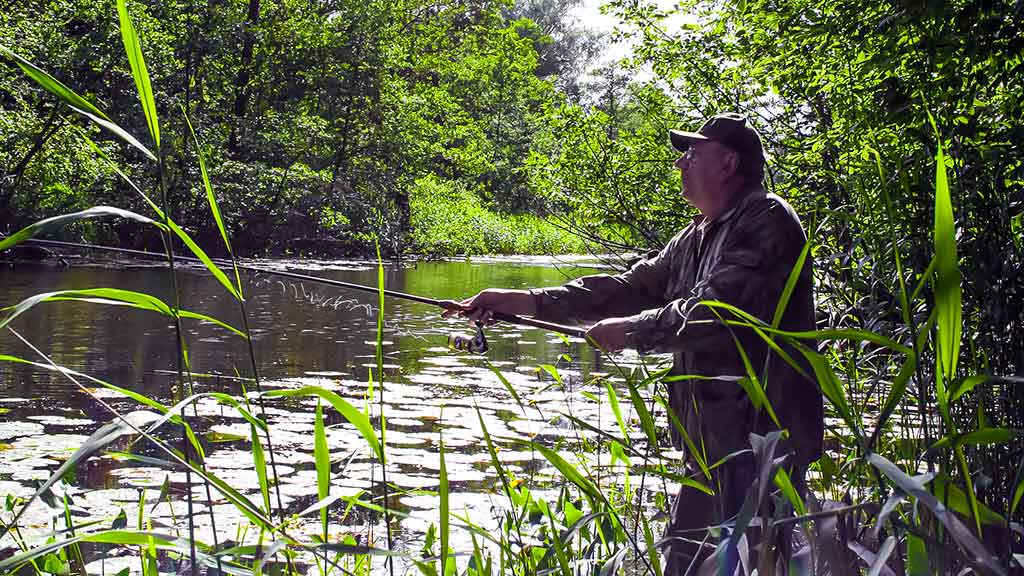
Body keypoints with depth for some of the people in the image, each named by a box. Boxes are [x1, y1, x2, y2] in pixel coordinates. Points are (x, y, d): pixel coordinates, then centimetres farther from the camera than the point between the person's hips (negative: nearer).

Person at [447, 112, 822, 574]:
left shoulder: (766, 221, -13)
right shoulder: (699, 236, 17)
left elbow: (711, 312, -23)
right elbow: (632, 287, 13)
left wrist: (631, 331, -10)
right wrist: (526, 302, 5)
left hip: (760, 434, -10)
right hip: (715, 435, 10)